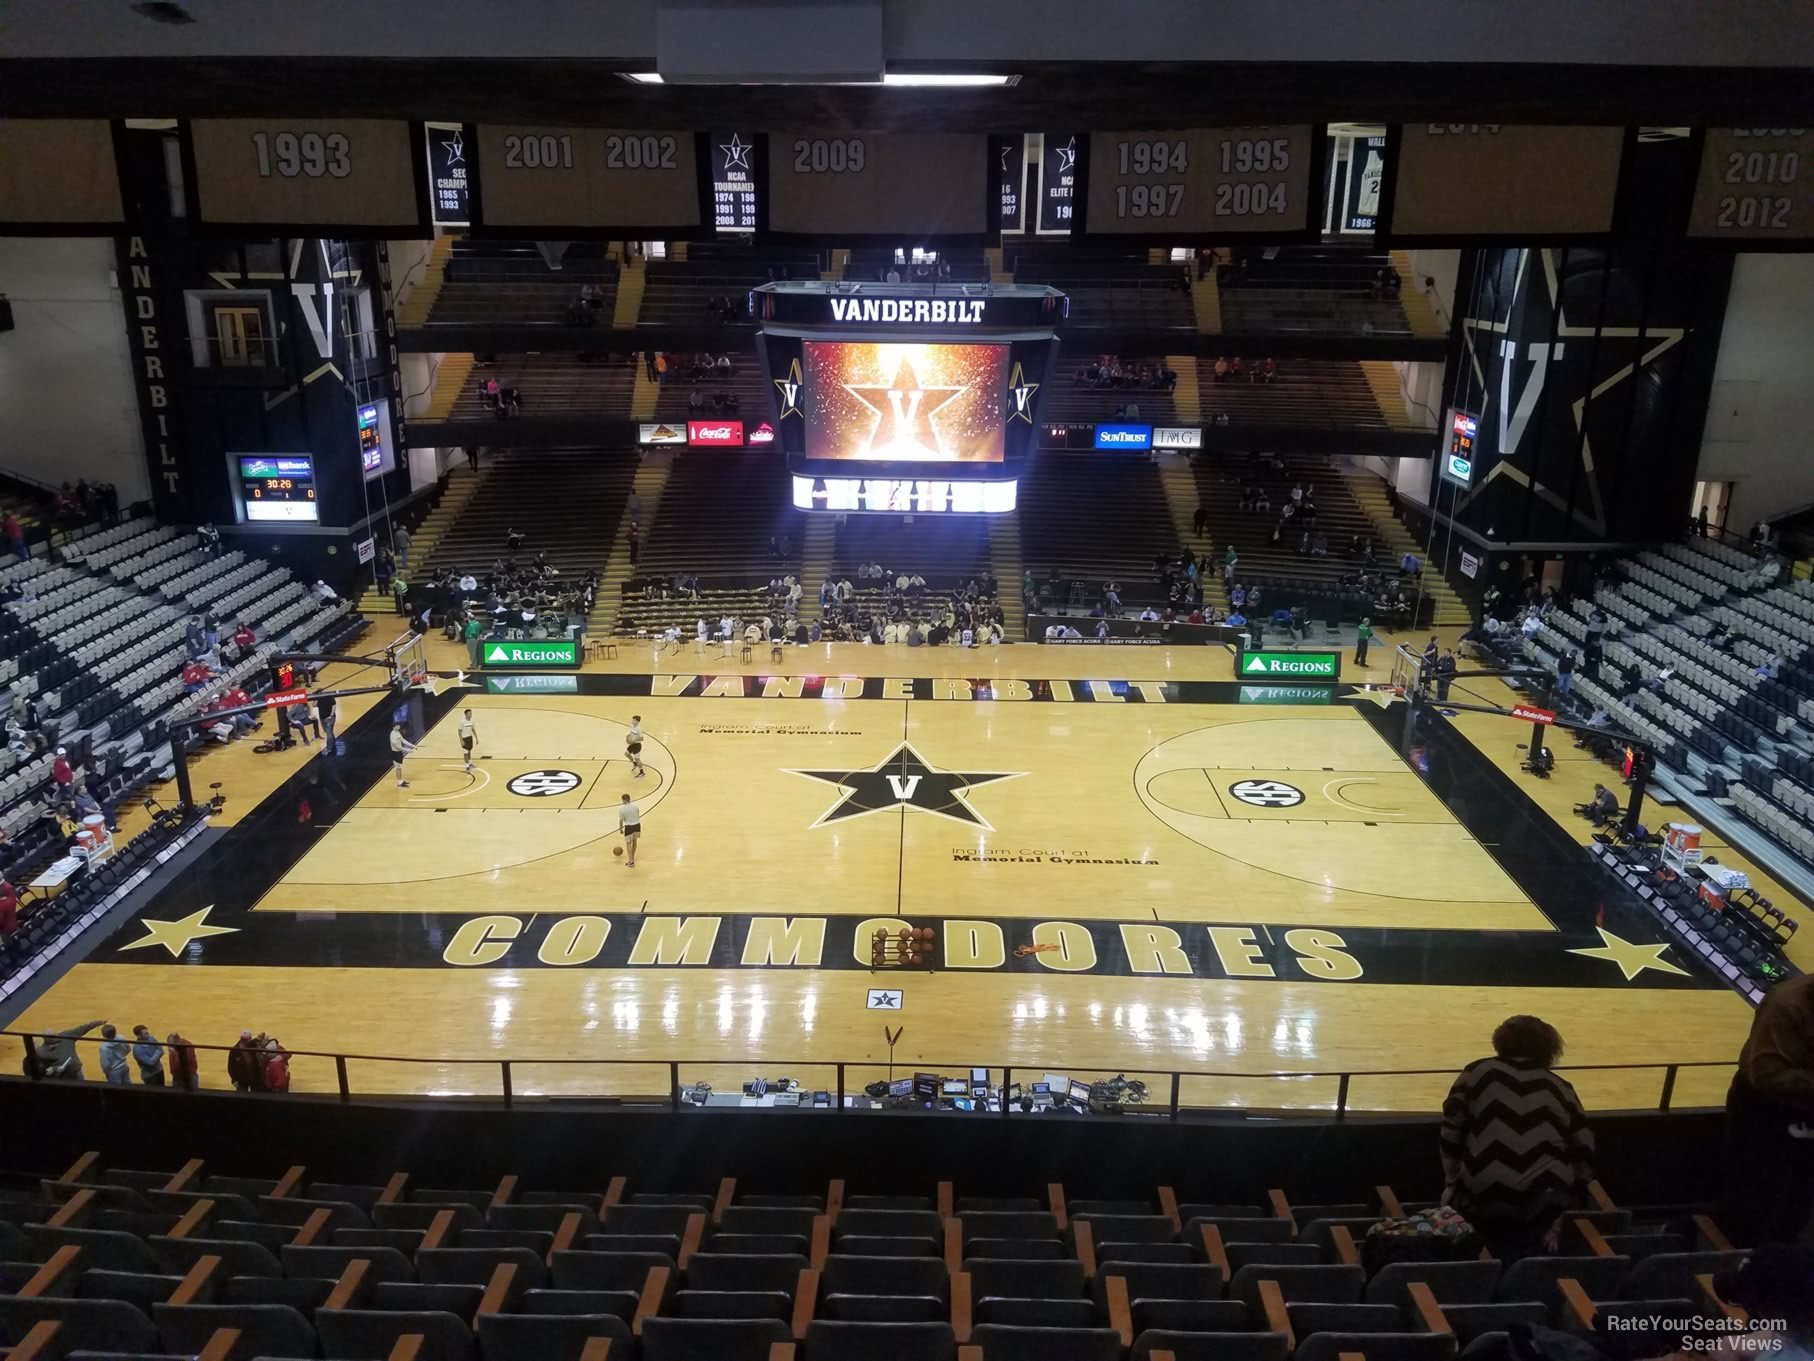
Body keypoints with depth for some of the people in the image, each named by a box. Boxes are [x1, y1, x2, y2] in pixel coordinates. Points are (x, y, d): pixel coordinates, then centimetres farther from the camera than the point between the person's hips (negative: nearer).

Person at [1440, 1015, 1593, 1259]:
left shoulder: (1478, 1072, 12)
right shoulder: (1560, 1089, 17)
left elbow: (1451, 1130, 8)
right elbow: (1583, 1155, 16)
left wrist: (1451, 1183, 18)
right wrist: (1557, 1218, 21)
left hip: (1483, 1197, -1)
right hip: (1544, 1203, 1)